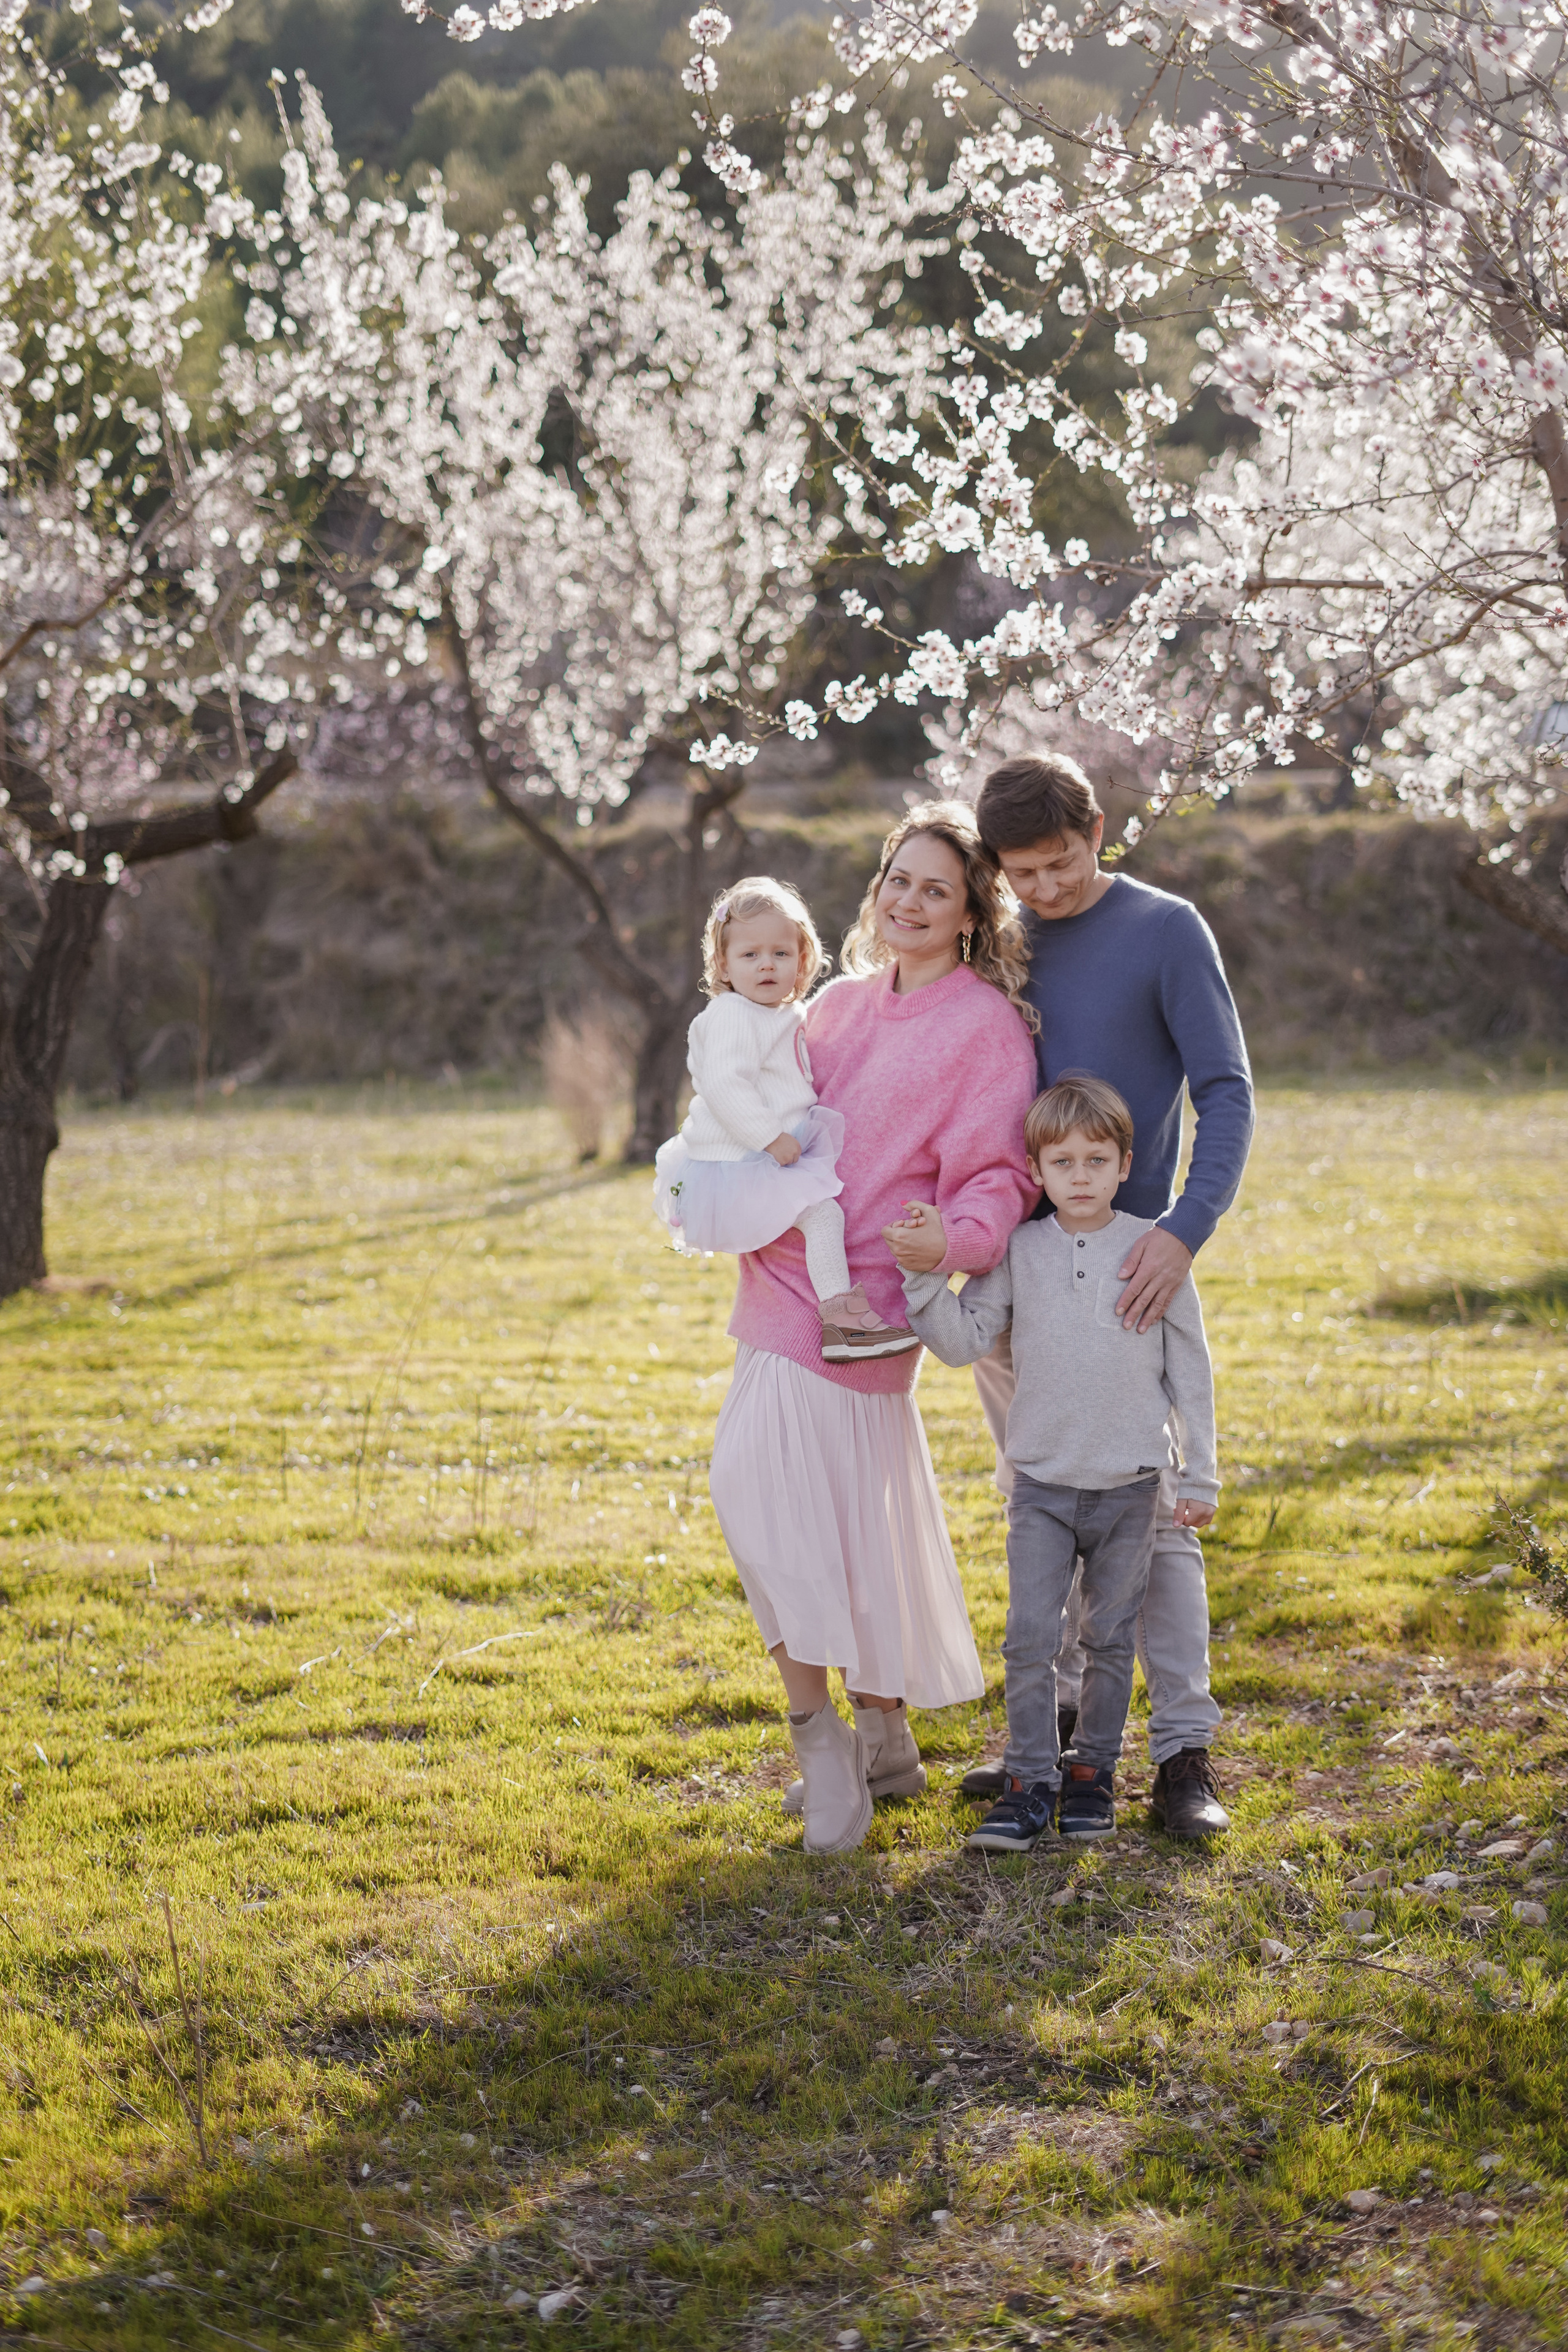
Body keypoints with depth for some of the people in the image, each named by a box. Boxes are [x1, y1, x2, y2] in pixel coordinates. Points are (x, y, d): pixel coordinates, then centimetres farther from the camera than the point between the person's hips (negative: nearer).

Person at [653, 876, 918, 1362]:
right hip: (735, 1170, -11)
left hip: (769, 1156, 11)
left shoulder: (785, 1018, 15)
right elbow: (724, 1084, -28)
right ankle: (841, 1320, -23)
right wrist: (772, 1137, -28)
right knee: (821, 1211, -21)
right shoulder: (732, 1016, -16)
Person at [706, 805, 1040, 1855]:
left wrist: (960, 1237, -31)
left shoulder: (986, 1027, -6)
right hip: (788, 1283, 7)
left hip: (852, 1299, -7)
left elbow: (995, 1174, -11)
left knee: (758, 1473, -17)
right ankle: (884, 1742, 25)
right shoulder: (844, 1003, 15)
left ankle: (820, 1738, -9)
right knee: (857, 1516, 14)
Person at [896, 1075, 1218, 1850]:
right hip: (1041, 1483, 0)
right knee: (1030, 1637, -5)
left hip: (1129, 1485, 0)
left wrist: (1199, 1473, 2)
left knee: (1108, 1638, 9)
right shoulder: (1019, 1252, 0)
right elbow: (965, 1341, -3)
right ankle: (1030, 1782, 3)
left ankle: (1092, 1771, 22)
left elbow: (1189, 1365, 2)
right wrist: (930, 1273, -18)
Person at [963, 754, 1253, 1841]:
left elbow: (1226, 1093, -9)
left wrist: (1188, 1228, -24)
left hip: (1120, 1267, -5)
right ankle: (1058, 1725, 20)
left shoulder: (1166, 932, -4)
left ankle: (1185, 1752, 1)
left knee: (1151, 1511, -4)